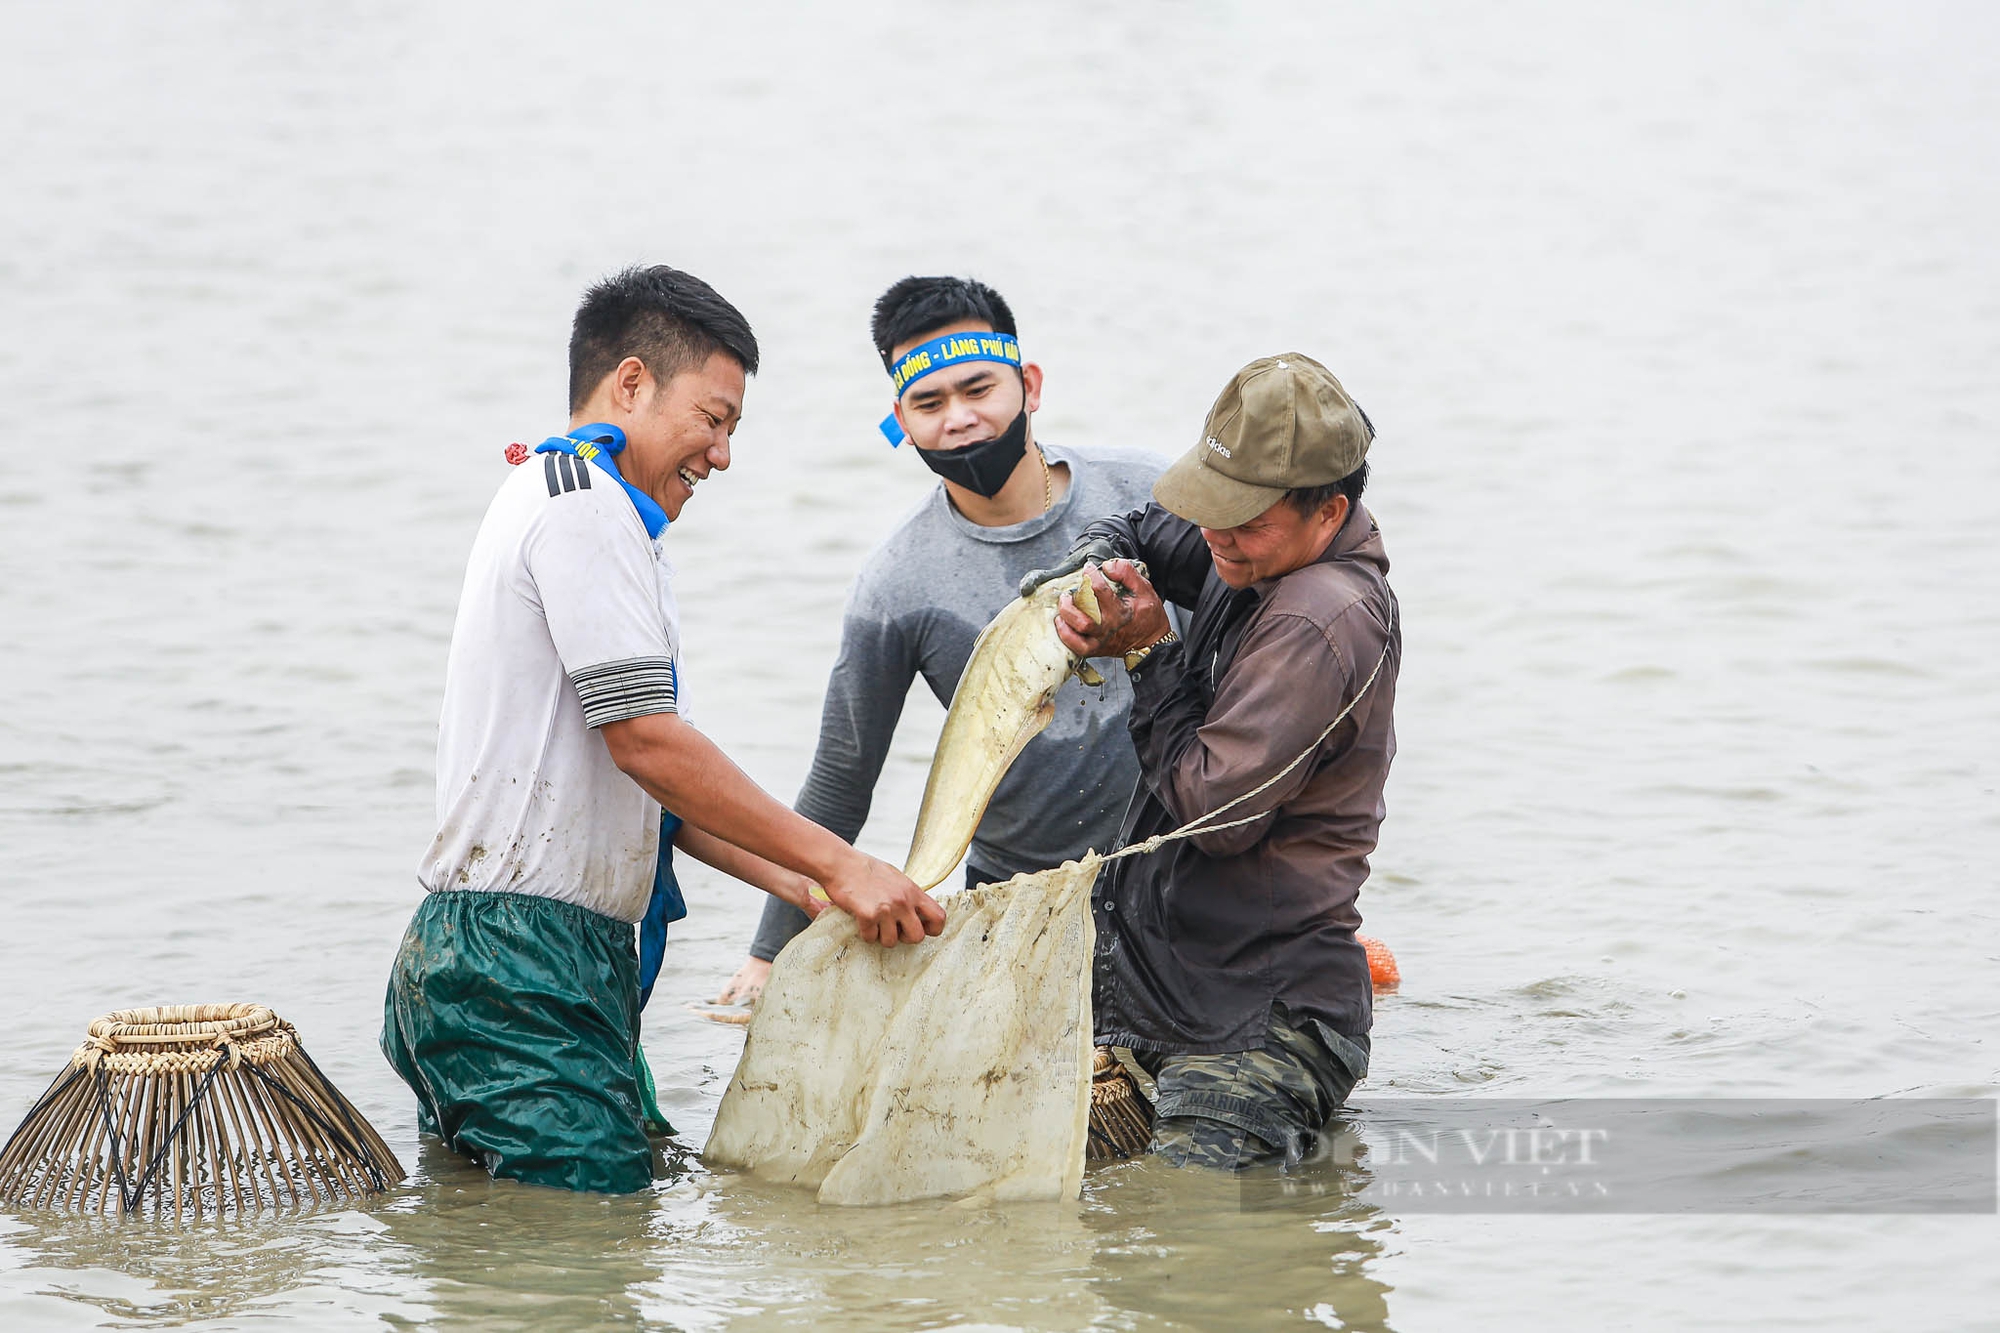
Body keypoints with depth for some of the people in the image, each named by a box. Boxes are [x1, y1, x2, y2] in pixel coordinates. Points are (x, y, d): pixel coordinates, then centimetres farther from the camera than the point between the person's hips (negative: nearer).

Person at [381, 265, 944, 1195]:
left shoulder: (550, 494, 25)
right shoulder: (586, 502, -8)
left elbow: (634, 772, 23)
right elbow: (647, 743, -15)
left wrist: (797, 885, 13)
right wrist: (836, 865, -11)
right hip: (524, 956, -11)